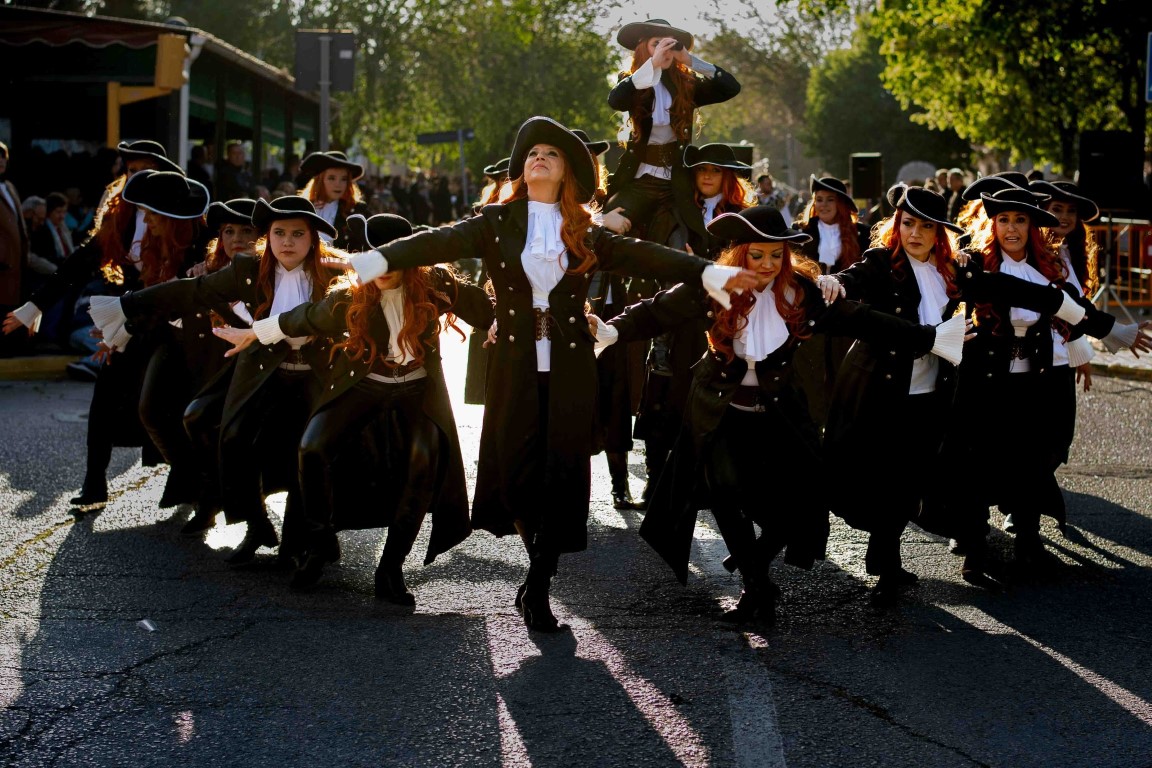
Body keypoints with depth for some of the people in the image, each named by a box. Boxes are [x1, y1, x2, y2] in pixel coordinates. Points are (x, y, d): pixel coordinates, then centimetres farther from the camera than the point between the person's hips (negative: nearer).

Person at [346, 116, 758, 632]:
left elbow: (643, 257, 0)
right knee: (517, 474, 0)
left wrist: (713, 275, -11)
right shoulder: (497, 223, 4)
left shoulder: (585, 233, 7)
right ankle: (540, 567, 23)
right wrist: (373, 261, -23)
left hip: (570, 371, 1)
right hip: (514, 365, -1)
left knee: (561, 476, -1)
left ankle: (538, 588, 7)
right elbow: (441, 242, -8)